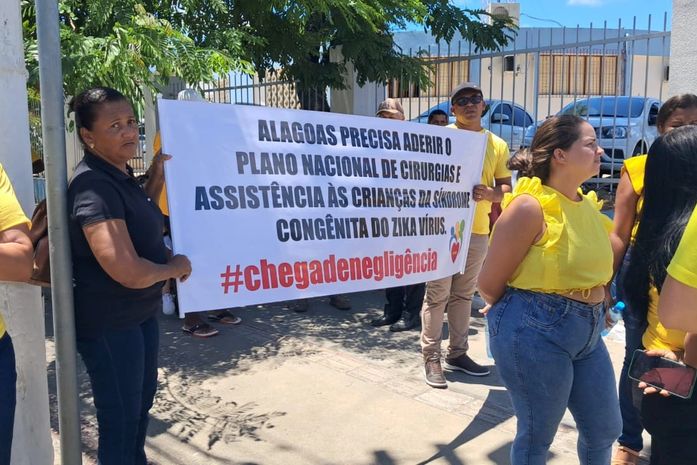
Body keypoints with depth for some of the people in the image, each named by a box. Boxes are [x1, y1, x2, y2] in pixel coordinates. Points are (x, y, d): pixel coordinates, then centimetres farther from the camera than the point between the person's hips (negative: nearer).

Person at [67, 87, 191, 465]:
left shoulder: (119, 174, 5)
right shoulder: (93, 185, -25)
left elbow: (141, 219, 25)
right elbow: (129, 272, -32)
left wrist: (157, 175, 11)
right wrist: (175, 267, -14)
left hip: (140, 311, 10)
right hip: (108, 322, -10)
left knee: (143, 397, 26)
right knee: (121, 419, 6)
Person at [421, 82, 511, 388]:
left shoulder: (497, 145, 9)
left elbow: (506, 188, 8)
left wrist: (488, 193, -14)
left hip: (478, 230, 4)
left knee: (464, 295, 13)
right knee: (437, 294, -2)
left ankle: (457, 353, 25)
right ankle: (431, 357, 7)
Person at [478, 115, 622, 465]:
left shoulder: (588, 204, 6)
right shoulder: (530, 206, -19)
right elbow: (489, 284, -14)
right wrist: (524, 311, 3)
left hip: (588, 332, 8)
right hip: (536, 332, -8)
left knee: (605, 429, 21)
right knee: (536, 437, 10)